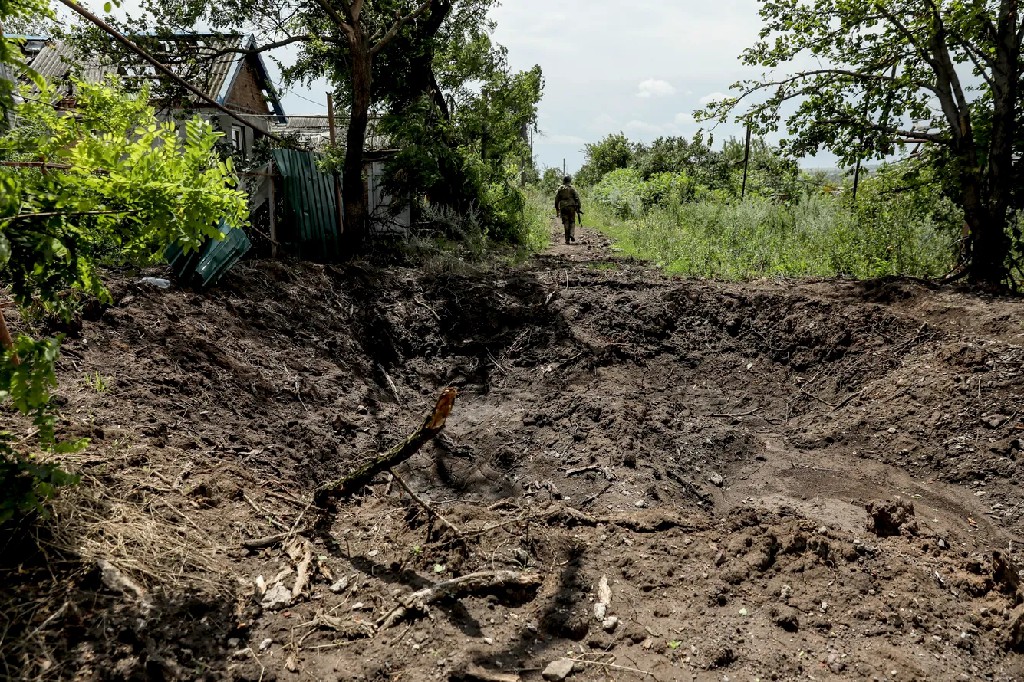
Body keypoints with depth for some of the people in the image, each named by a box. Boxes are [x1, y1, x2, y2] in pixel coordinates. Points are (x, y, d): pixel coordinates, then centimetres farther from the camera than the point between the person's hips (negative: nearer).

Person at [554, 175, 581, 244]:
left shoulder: (560, 189, 6)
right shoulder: (572, 188, 1)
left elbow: (556, 199, 7)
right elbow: (577, 198, -3)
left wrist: (557, 208, 15)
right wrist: (578, 207, 1)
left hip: (563, 208, 1)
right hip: (571, 207, -1)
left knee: (566, 223, 4)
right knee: (572, 222, 10)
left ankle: (567, 239, 0)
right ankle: (572, 235, -12)